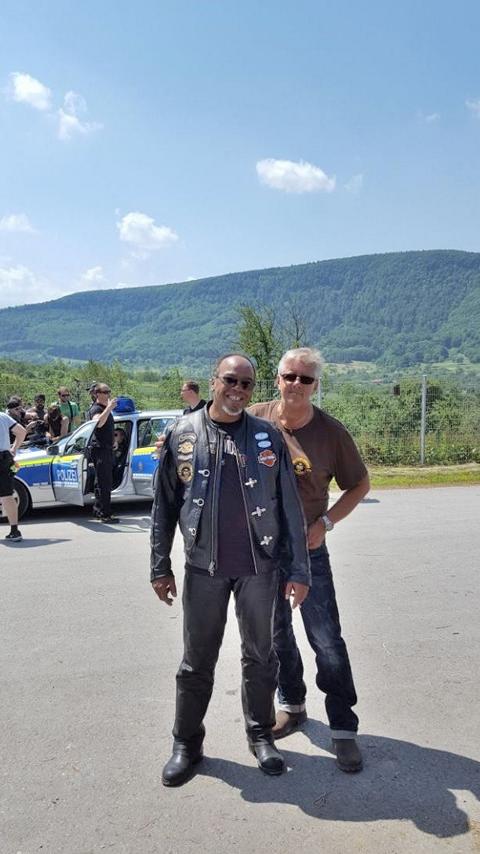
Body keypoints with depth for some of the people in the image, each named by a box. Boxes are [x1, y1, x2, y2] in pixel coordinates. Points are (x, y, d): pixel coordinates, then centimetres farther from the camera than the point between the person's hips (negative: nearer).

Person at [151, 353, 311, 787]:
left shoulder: (269, 437, 0)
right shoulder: (182, 435, -1)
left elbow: (290, 508, 1)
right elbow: (164, 507, 3)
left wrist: (299, 569, -2)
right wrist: (160, 567, 2)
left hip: (259, 566, 1)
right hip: (204, 567, 0)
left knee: (260, 656, 14)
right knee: (197, 661, 11)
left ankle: (261, 735, 34)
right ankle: (187, 743, 29)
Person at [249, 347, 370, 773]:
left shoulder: (331, 431, -11)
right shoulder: (254, 419, -7)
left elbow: (360, 484, 0)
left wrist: (326, 522, -11)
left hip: (308, 547, -2)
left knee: (327, 640, -1)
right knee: (276, 633, 17)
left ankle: (344, 729, 14)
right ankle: (292, 705, 38)